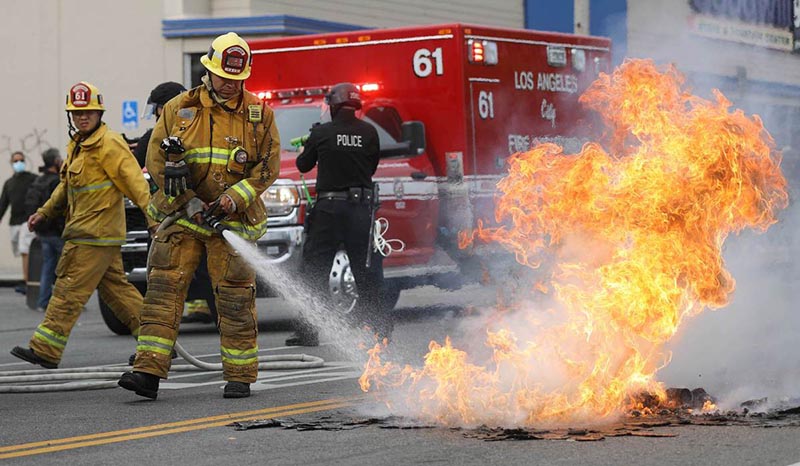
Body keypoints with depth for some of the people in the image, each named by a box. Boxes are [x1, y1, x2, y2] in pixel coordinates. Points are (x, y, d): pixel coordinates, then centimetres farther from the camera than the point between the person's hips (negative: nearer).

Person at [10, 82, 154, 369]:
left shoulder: (109, 145, -12)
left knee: (69, 289, -9)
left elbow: (134, 182, -19)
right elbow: (68, 186, 31)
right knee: (115, 288, 12)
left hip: (95, 236, -10)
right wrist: (45, 213, 29)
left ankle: (45, 350, -7)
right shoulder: (76, 145, 18)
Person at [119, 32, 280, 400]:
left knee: (235, 297, -1)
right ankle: (149, 370, -13)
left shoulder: (259, 115, 4)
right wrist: (190, 203, -11)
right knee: (164, 287, -9)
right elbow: (156, 161, -1)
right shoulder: (178, 109, 3)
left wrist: (236, 197, -13)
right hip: (181, 216, 1)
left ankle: (240, 376, 10)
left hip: (233, 220, -1)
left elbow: (268, 166, 2)